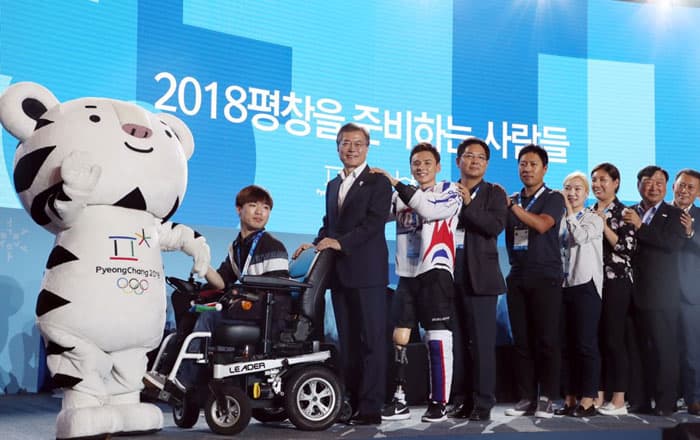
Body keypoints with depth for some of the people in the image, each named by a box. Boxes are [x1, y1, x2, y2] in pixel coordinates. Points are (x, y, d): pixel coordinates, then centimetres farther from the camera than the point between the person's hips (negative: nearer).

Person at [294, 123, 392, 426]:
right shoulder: (332, 185, 21)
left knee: (371, 341, -4)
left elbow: (374, 222, -13)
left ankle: (370, 408, -2)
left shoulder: (378, 182, -1)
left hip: (367, 273, -7)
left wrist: (340, 242, -22)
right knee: (347, 341, 9)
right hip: (339, 275, 7)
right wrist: (315, 244, 3)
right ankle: (352, 403, 15)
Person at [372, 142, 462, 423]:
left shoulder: (450, 192, 3)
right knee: (399, 338, 3)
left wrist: (396, 184, -17)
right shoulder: (401, 196, 17)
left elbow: (429, 210, -17)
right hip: (406, 274, 5)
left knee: (437, 338, -6)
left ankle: (439, 403, 1)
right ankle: (400, 401, 11)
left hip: (435, 272, -5)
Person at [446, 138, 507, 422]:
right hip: (450, 274, 3)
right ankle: (460, 400, 14)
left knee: (482, 341, -3)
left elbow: (496, 226, -9)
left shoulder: (494, 193, 6)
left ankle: (483, 403, 3)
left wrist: (468, 204, -9)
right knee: (456, 341, 6)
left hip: (479, 275, -3)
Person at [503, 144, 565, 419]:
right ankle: (526, 398, 7)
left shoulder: (553, 198, 3)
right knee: (522, 341, 3)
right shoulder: (511, 201, 15)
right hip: (517, 278, 4)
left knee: (546, 340, -4)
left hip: (545, 277, -4)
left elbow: (542, 225, -15)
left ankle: (546, 399, 1)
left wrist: (512, 205, -12)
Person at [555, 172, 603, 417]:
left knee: (585, 345, -5)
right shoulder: (560, 220, 15)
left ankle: (587, 402, -2)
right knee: (566, 346, 6)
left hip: (585, 287, -5)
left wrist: (570, 212, -9)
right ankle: (569, 400, 12)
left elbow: (580, 236, -17)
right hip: (562, 286, 5)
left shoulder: (594, 219, 3)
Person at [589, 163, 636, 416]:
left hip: (615, 282, -6)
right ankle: (598, 396, 13)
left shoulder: (623, 213, -3)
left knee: (613, 339, -5)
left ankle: (619, 401, 1)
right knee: (595, 339, 6)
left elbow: (628, 247, -12)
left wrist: (603, 225, -14)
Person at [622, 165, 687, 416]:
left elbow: (674, 243, -13)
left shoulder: (674, 214, 5)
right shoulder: (628, 214, 14)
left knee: (664, 348, -3)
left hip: (661, 294, -3)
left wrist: (640, 227, -15)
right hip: (635, 293, 3)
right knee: (642, 348, 6)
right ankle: (643, 400, 12)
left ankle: (665, 402, 3)